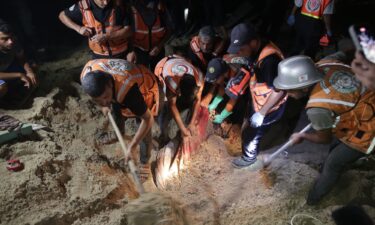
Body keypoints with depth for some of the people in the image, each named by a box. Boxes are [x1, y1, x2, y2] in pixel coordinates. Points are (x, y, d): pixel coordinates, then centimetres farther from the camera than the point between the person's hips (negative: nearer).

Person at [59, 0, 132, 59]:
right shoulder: (83, 6, -12)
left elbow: (128, 31, -14)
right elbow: (62, 15, 3)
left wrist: (106, 37, -25)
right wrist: (78, 28, -15)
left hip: (121, 54, -1)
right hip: (99, 56, 1)